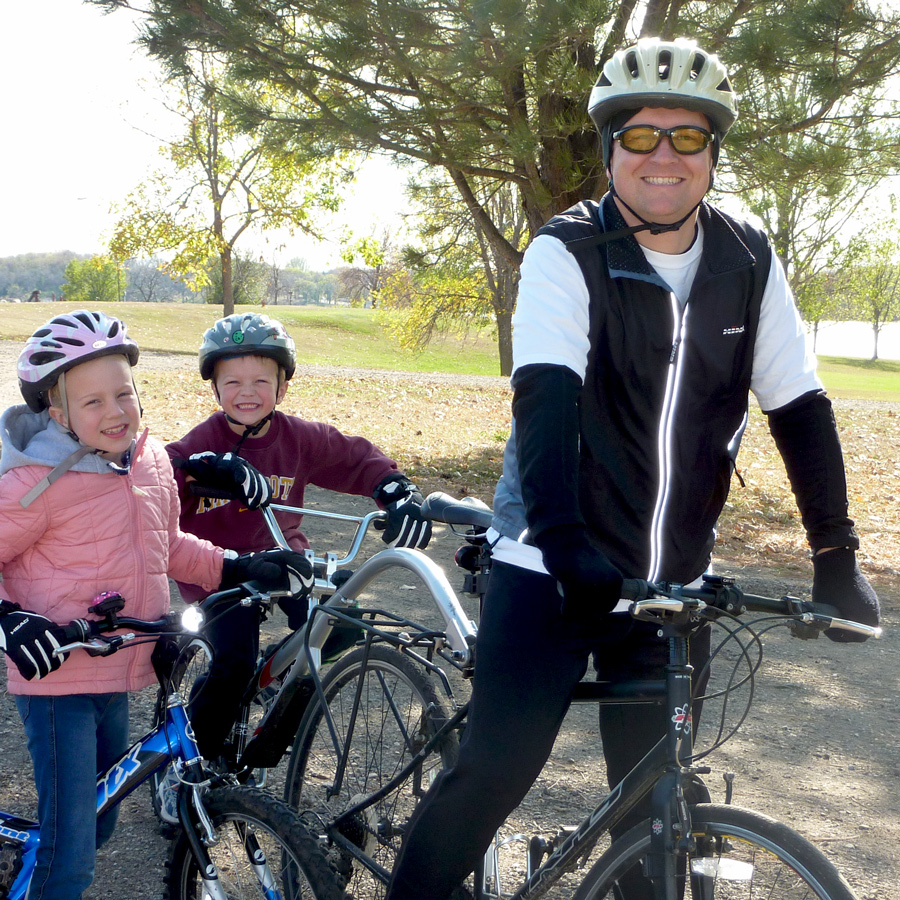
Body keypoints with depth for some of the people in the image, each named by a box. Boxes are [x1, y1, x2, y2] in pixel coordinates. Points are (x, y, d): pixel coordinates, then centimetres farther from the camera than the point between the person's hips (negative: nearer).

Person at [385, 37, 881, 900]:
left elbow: (799, 407, 1)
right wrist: (564, 537, -38)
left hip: (671, 582, 4)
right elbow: (546, 395, -24)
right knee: (498, 766, -11)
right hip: (555, 564, -4)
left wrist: (836, 556, -6)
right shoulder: (567, 252, -11)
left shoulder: (750, 264, 0)